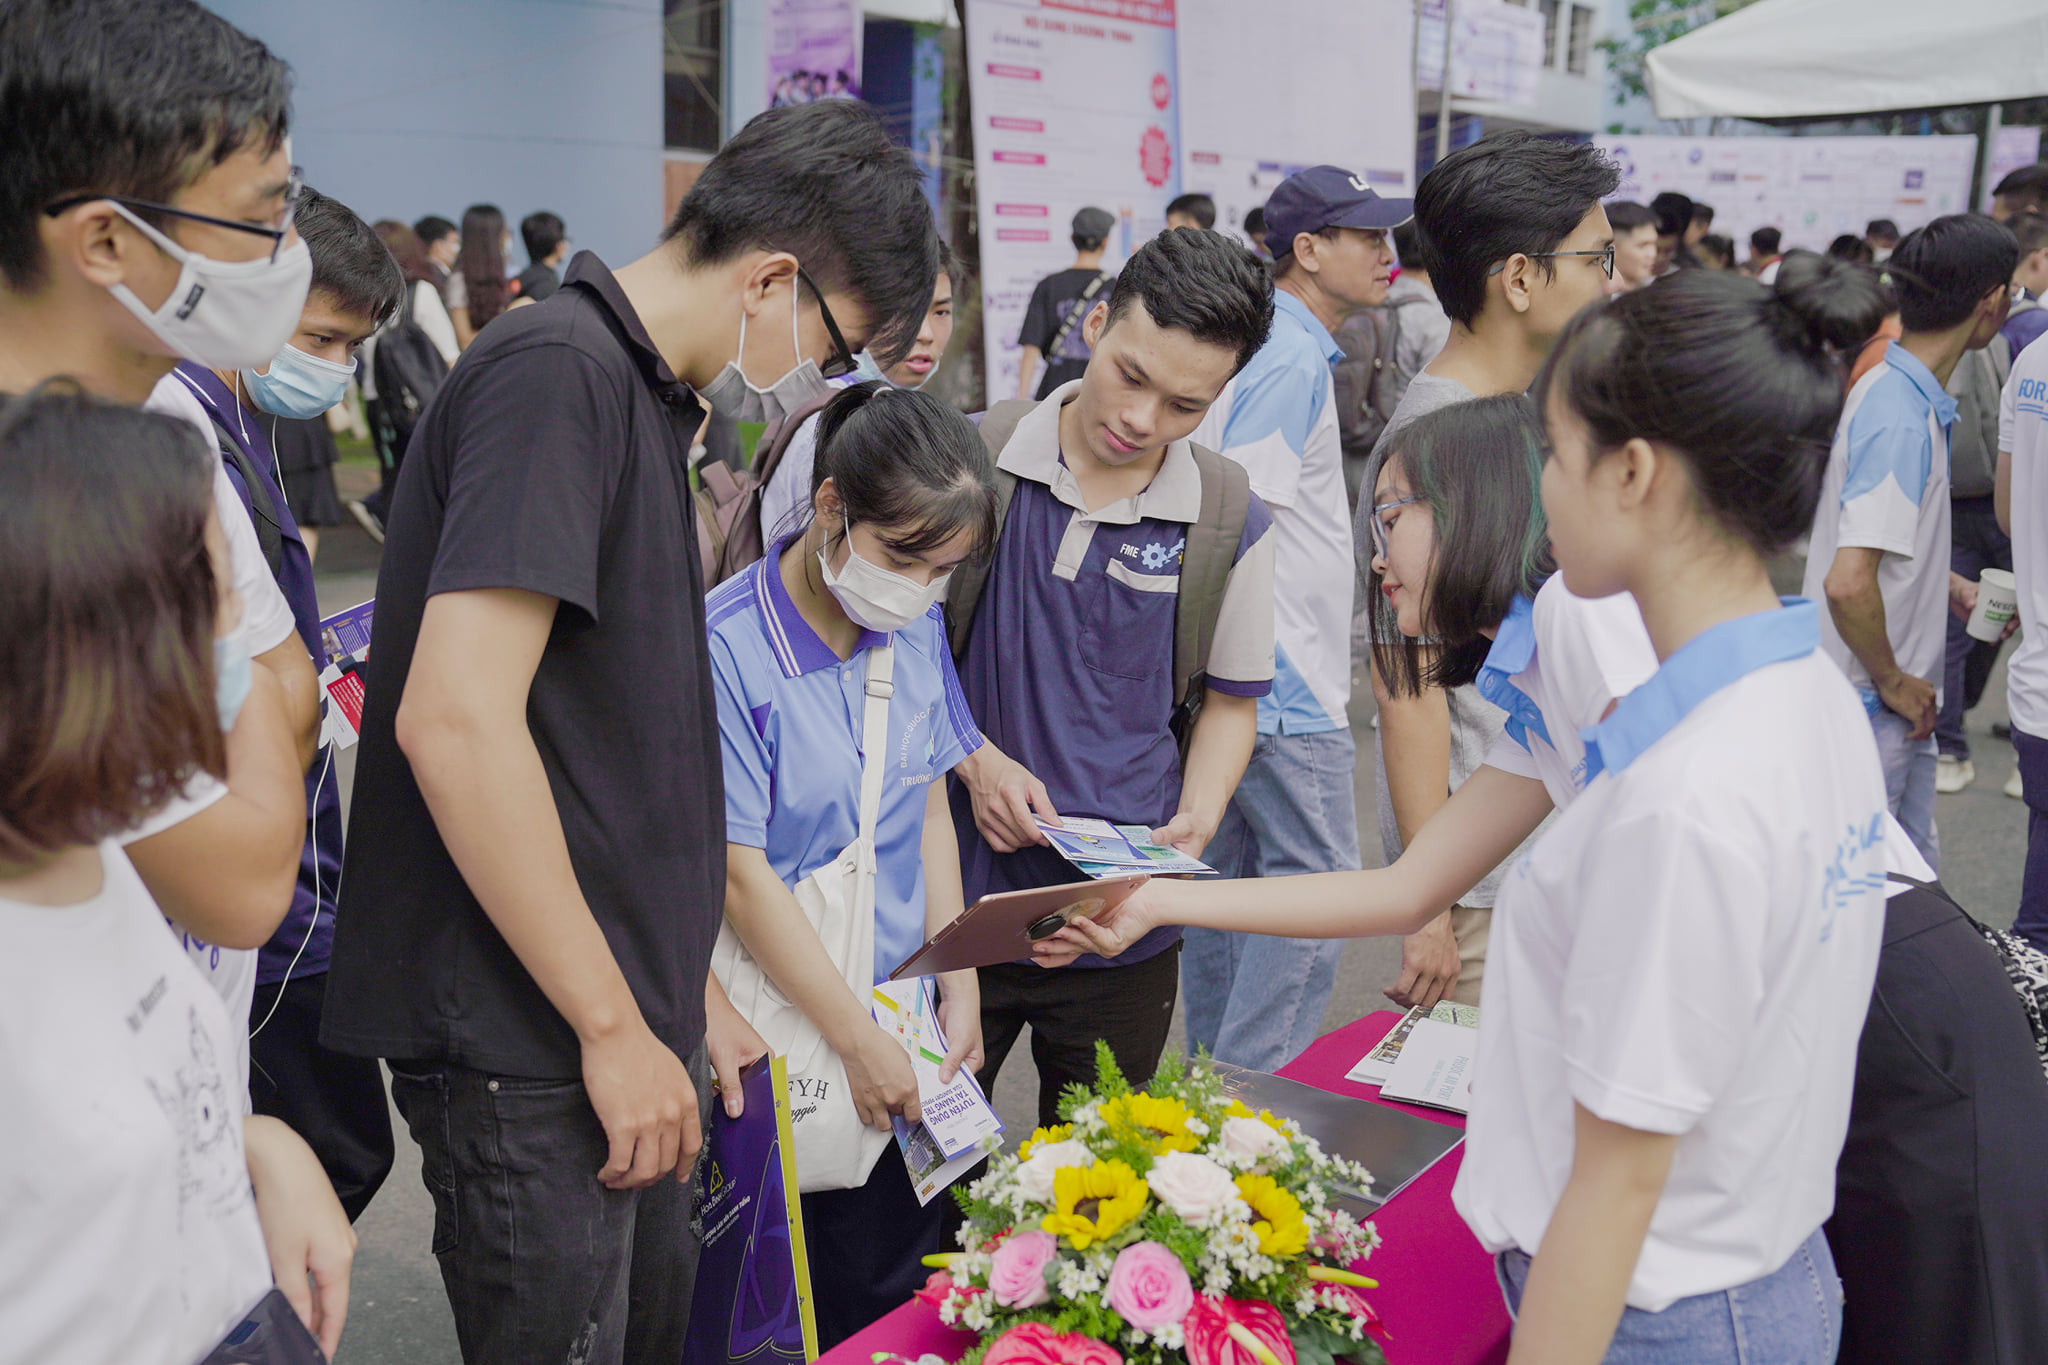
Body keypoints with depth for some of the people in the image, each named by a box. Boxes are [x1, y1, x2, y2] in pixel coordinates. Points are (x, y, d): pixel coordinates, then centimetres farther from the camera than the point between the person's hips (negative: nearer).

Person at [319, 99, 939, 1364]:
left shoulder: (642, 394, 13)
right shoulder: (556, 372, -17)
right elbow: (453, 718, -26)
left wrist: (685, 988, 19)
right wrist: (614, 1024, -19)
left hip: (614, 1018, 9)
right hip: (529, 1037, -9)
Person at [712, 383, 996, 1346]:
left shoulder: (918, 629, 2)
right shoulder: (725, 648, -18)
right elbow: (741, 872, -16)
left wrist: (960, 992, 5)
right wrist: (858, 1038, -11)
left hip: (905, 1017, 6)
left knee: (914, 1277, 12)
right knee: (838, 1307, 4)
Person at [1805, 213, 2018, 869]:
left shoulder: (1892, 389, 7)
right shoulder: (1903, 419, -24)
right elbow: (1848, 583, -33)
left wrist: (1955, 588, 21)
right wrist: (1893, 681, -20)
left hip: (1897, 699, 10)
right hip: (1870, 709, -10)